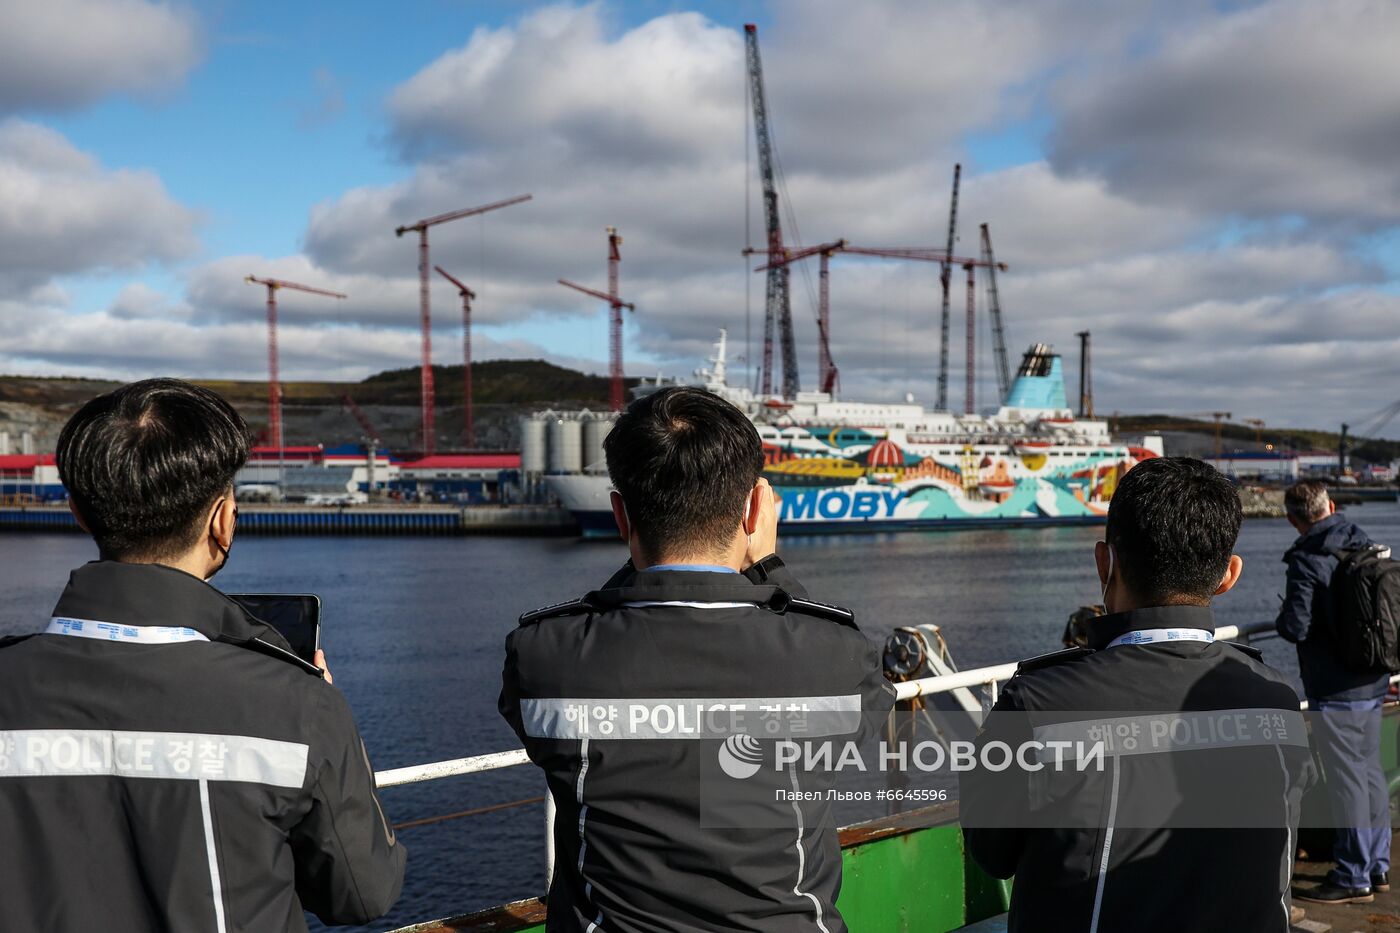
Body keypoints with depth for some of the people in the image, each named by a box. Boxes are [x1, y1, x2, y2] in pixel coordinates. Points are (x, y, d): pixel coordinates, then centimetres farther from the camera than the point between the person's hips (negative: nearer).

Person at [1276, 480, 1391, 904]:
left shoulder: (1306, 560, -18)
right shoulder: (1369, 547, 5)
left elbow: (1296, 628, -21)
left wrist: (1283, 614, -1)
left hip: (1334, 691, -8)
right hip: (1374, 682, 8)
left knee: (1346, 779, 0)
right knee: (1370, 771, 17)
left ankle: (1353, 877, 8)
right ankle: (1378, 866, 26)